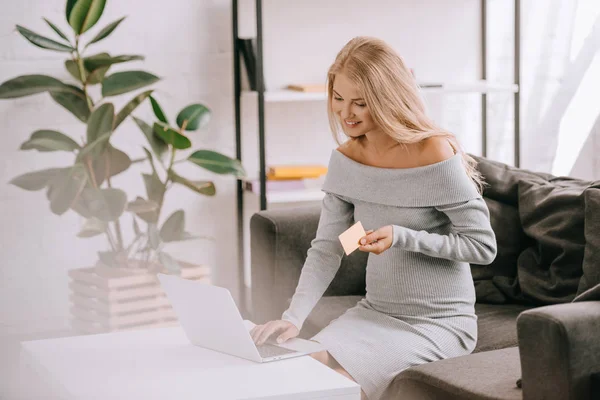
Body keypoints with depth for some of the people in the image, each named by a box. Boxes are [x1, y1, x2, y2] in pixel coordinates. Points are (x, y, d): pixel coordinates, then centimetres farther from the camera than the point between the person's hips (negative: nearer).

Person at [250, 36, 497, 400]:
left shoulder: (436, 155, -19)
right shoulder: (346, 158, 0)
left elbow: (483, 246, -14)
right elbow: (326, 250, -3)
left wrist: (401, 237, -25)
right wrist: (293, 318, -18)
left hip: (439, 324, -5)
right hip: (375, 313, 5)